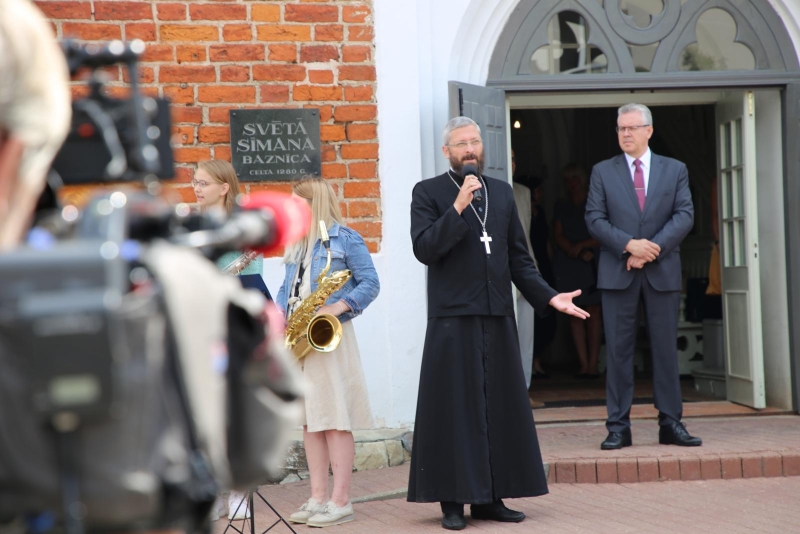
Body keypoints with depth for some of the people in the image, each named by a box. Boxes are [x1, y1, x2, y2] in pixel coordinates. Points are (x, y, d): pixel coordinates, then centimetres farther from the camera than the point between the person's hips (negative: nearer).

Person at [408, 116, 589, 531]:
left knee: (500, 406, 5)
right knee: (454, 407, -3)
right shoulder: (428, 193, 2)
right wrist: (458, 208, -17)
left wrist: (549, 296, 5)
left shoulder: (501, 193, 15)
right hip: (453, 319, -5)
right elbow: (424, 249, -10)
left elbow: (519, 258, 15)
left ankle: (489, 497, 11)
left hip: (497, 318, 5)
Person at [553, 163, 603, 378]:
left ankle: (593, 364, -9)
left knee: (593, 311, -7)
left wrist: (581, 245, -7)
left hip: (593, 263, -2)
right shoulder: (561, 207, 16)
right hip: (569, 263, 2)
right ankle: (584, 364, -6)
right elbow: (558, 237, 7)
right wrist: (580, 253, -7)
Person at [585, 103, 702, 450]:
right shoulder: (603, 172, 8)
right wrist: (629, 245, -14)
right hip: (618, 273, -1)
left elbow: (685, 214, -1)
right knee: (618, 350, -1)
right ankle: (618, 426, 2)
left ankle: (671, 424, 8)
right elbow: (595, 219, -1)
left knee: (665, 348, 3)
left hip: (662, 272, 1)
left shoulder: (675, 170, 9)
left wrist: (654, 248, -13)